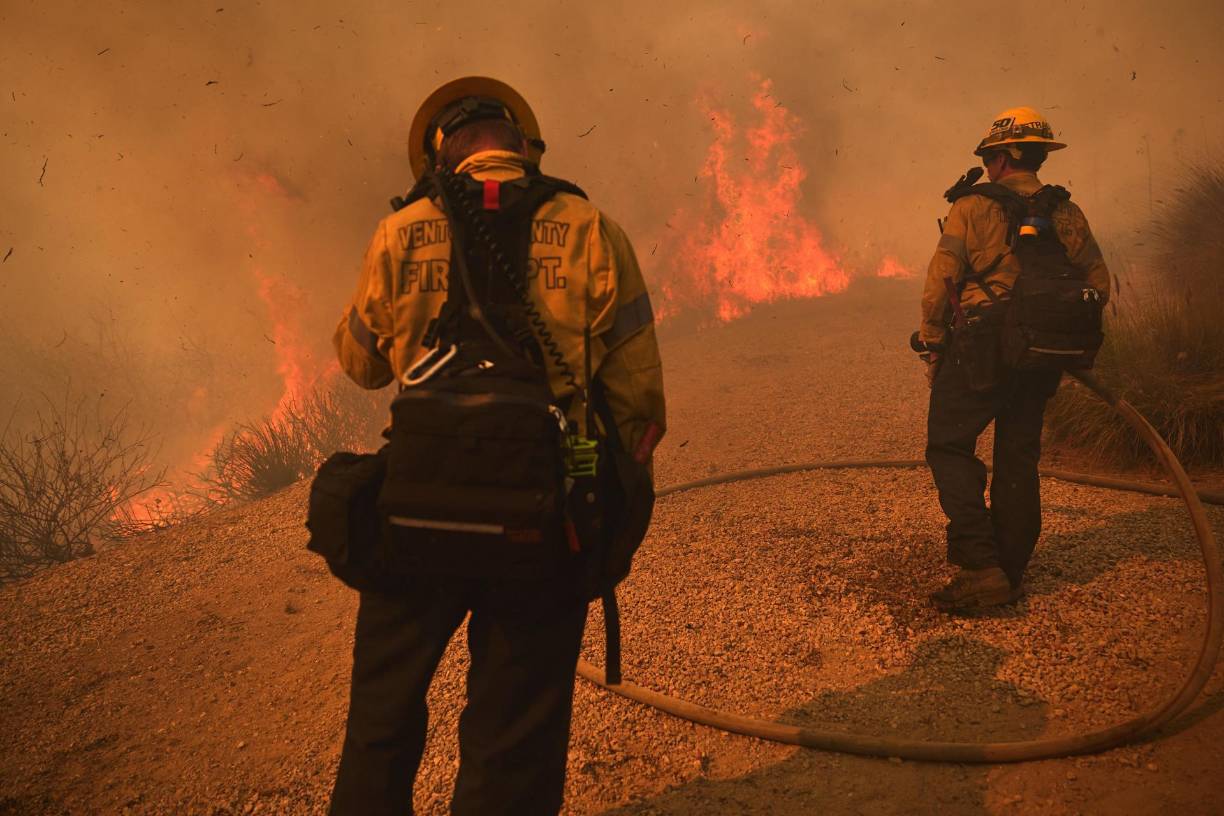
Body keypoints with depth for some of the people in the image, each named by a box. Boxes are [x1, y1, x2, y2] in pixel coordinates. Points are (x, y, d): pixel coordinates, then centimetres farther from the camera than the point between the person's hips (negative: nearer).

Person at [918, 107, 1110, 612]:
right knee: (1018, 458, 12)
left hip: (981, 351, -5)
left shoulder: (972, 209, -6)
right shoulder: (1068, 216, 9)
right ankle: (1011, 573, 17)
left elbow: (938, 285, -9)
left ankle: (980, 569, -10)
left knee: (949, 447, 1)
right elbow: (1098, 285, 12)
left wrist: (933, 350, 0)